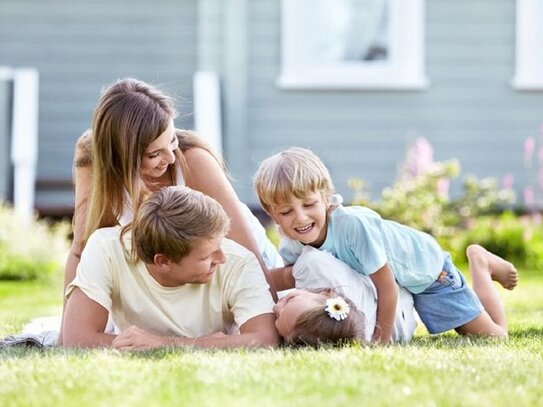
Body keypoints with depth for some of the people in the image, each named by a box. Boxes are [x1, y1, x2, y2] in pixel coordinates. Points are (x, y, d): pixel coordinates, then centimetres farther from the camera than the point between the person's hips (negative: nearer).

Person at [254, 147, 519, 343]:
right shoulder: (291, 247, -25)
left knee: (492, 337, 2)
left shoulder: (354, 224, -43)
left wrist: (382, 338, -27)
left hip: (423, 267, -5)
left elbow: (386, 284, -35)